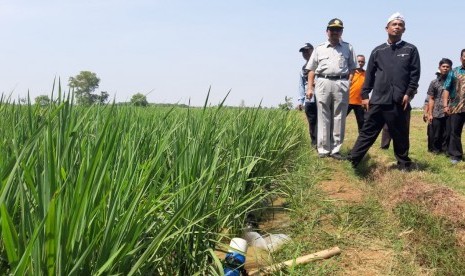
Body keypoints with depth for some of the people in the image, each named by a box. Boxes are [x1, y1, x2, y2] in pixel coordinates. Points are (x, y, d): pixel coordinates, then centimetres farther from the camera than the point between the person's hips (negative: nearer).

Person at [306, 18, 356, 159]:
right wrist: (310, 87, 3)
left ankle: (335, 149, 6)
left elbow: (352, 68, 11)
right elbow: (312, 70, 12)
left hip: (341, 84, 0)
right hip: (323, 83, 0)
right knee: (323, 118, 0)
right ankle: (323, 149, 5)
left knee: (339, 118, 0)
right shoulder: (319, 48, 14)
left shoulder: (348, 48, 13)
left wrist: (349, 83, -4)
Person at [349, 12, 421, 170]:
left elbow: (415, 74, 3)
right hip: (378, 100, 1)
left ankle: (404, 164, 21)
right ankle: (352, 161, 1)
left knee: (400, 135, 8)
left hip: (400, 101, -1)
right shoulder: (378, 51, 12)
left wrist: (409, 93, -8)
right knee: (367, 132, 1)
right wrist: (365, 95, 4)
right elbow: (369, 75, 11)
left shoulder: (410, 50, 8)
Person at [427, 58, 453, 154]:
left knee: (447, 134, 2)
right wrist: (430, 114, 0)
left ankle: (446, 150, 11)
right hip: (437, 113, 0)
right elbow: (431, 99, 6)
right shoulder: (434, 82, 7)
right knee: (435, 135, 4)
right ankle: (435, 150, 17)